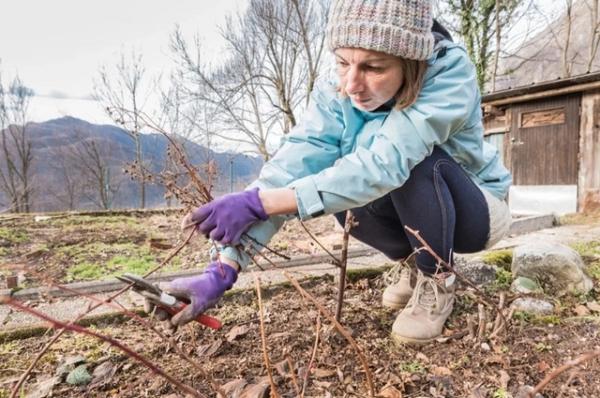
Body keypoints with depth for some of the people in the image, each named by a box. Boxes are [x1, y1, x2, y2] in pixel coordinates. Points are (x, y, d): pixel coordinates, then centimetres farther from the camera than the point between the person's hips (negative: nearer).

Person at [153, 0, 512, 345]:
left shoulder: (450, 69, -30)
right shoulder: (337, 92, -19)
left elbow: (387, 160, -44)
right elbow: (293, 165, -32)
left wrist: (260, 201, -50)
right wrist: (223, 269, -42)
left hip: (477, 210, -4)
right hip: (416, 213, 4)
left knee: (414, 162, -33)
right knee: (340, 189, -24)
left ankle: (438, 281, -7)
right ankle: (418, 264, 4)